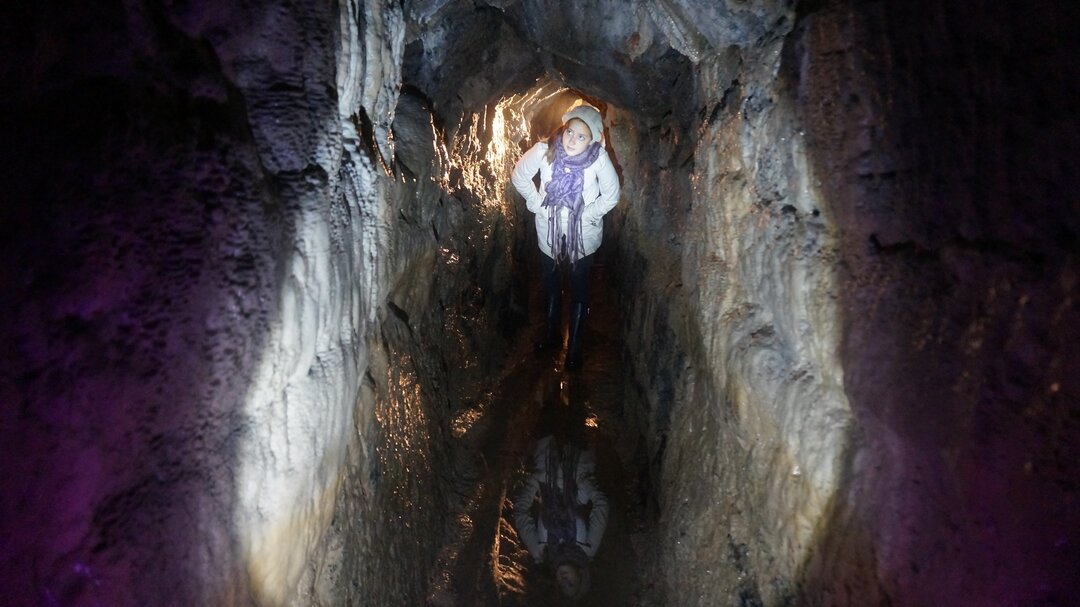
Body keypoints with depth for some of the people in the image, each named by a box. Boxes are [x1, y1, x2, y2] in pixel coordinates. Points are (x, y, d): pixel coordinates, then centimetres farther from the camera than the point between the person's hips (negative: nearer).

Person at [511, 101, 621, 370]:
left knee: (579, 290, 11)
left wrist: (587, 215, -14)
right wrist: (536, 203, -6)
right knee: (551, 285, 20)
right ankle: (552, 333, 43)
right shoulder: (544, 150, -21)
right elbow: (519, 175, -3)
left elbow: (611, 196, -11)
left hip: (583, 235, -2)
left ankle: (575, 346, 28)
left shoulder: (599, 158, -25)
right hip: (549, 231, 2)